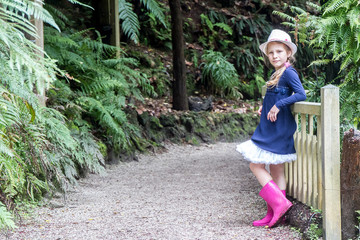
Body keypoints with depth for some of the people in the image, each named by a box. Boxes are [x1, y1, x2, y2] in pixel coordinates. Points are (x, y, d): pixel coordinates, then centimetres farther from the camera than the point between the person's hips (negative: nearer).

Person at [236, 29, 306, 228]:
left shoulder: (289, 73, -13)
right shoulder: (277, 74, 14)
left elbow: (301, 95, -25)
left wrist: (278, 105, -24)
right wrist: (265, 106, 11)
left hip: (278, 130, -10)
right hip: (270, 129, 10)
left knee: (256, 165, -8)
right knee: (276, 170, 10)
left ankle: (279, 203, -9)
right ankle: (274, 214, 14)